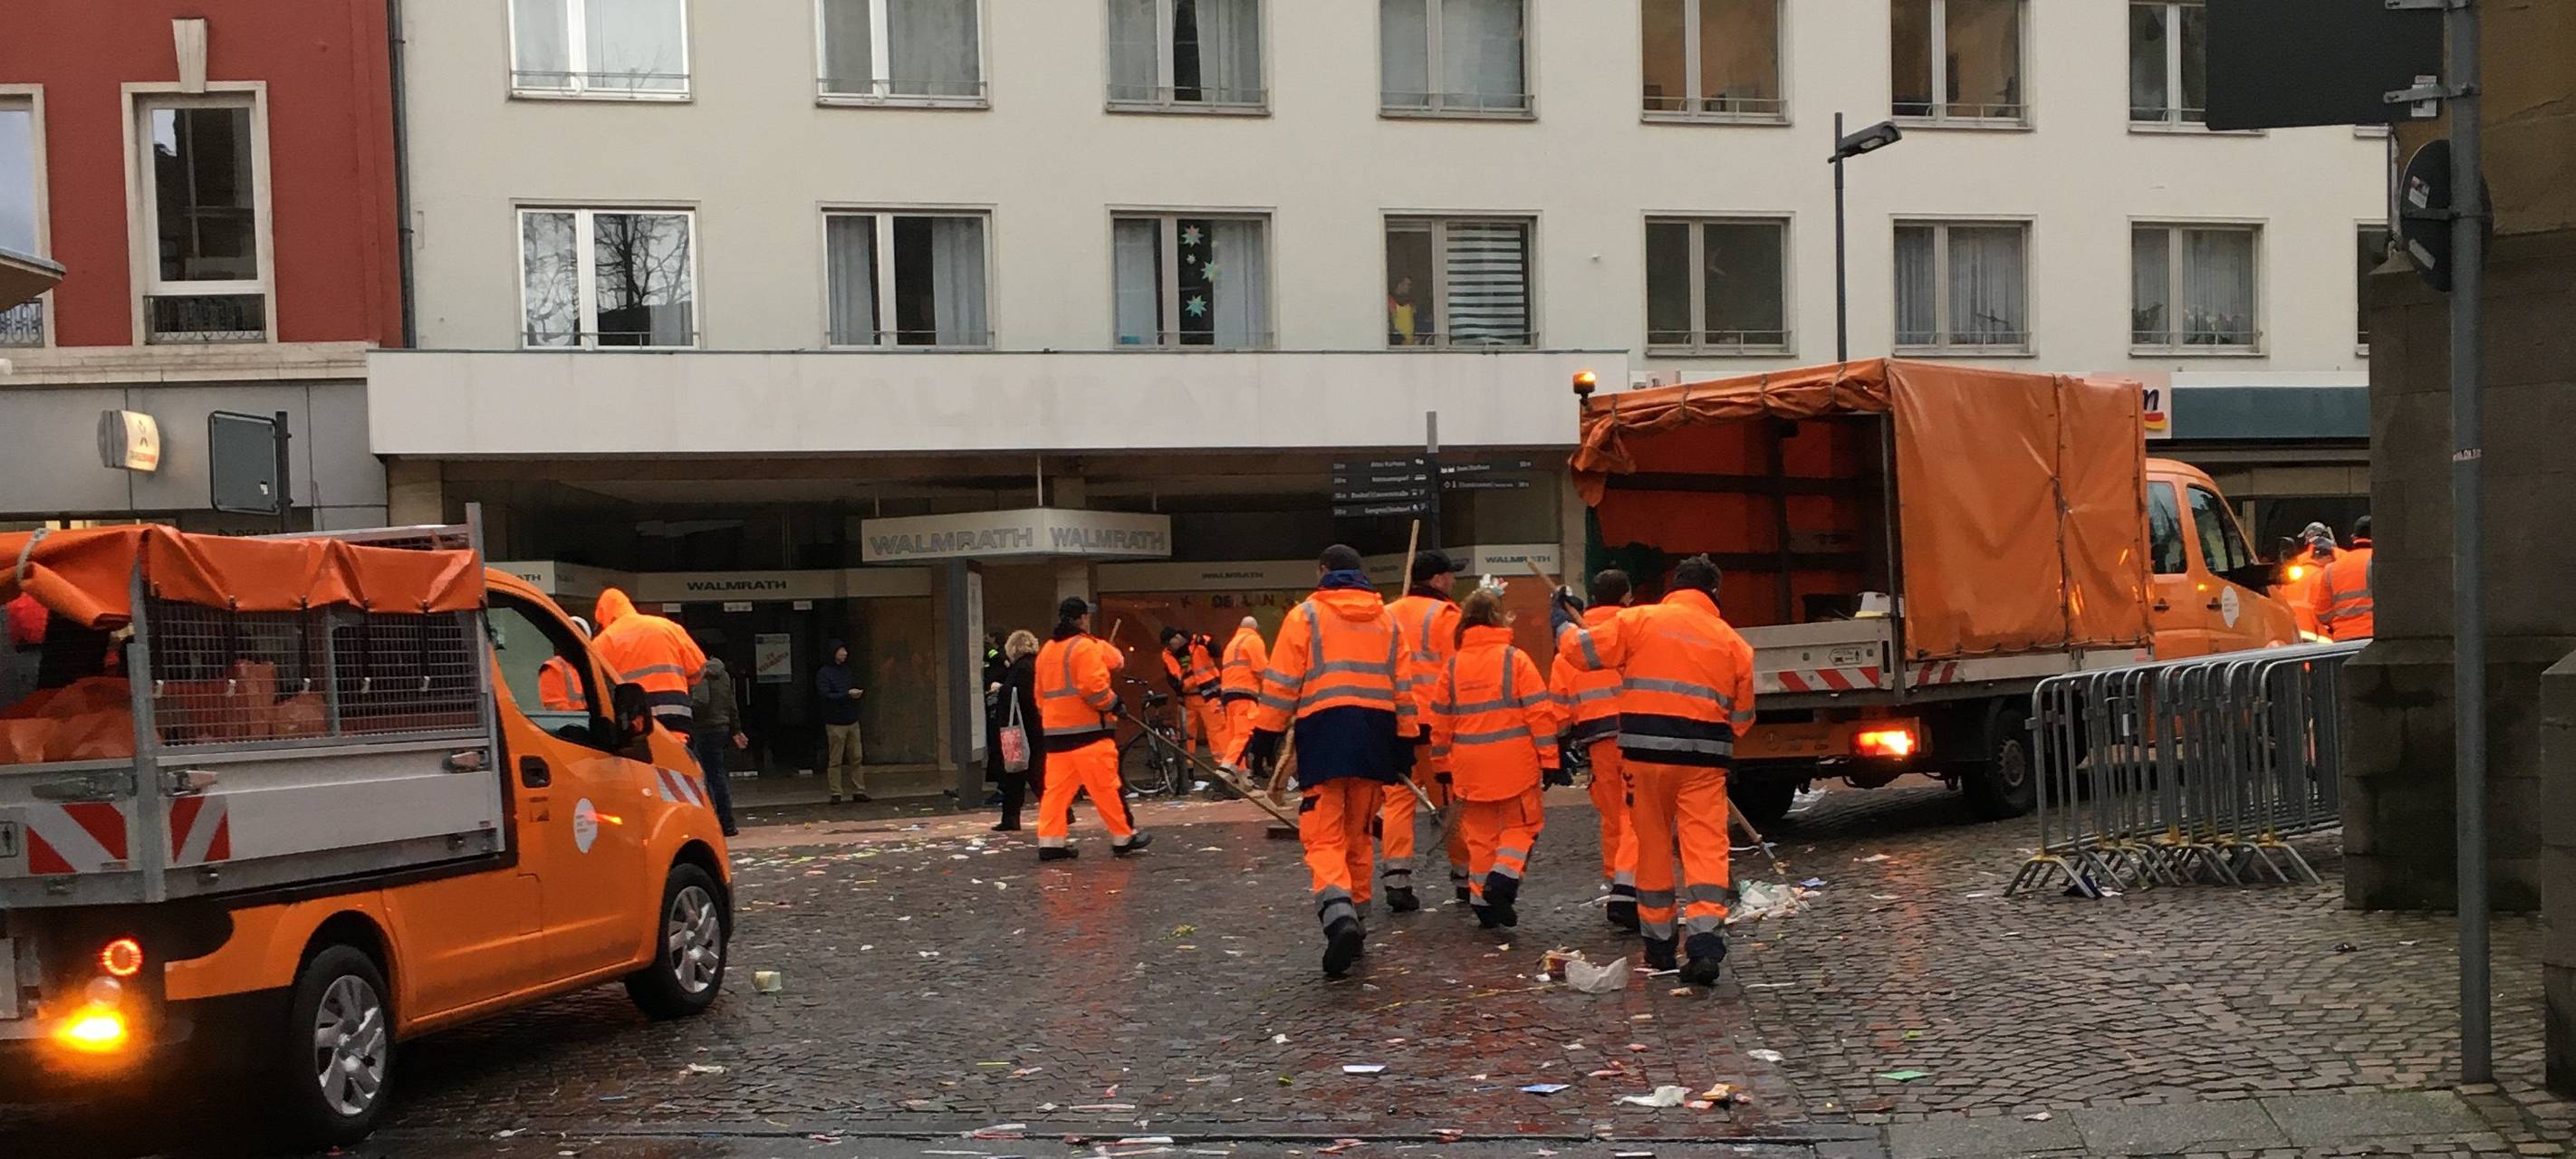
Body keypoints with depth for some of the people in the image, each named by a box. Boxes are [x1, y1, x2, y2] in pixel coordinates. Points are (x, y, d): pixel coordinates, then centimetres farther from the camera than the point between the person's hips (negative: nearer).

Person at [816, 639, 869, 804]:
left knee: (856, 759, 5)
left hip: (852, 721, 6)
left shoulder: (848, 671, 12)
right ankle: (835, 793, 4)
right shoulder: (823, 673, -6)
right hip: (835, 723, -6)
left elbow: (859, 689, 19)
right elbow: (826, 695, -15)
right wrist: (847, 695, -21)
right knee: (835, 761, -1)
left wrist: (860, 692, -5)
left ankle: (859, 791, 10)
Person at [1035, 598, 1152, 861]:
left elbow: (1041, 693, 19)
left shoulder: (1046, 650, 15)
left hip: (1055, 730, 8)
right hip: (1087, 729, -8)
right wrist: (1113, 703, -6)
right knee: (1106, 785, 0)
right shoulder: (1085, 646, -11)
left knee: (1057, 786, 7)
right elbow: (1093, 686, -20)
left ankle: (1050, 841, 3)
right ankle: (1124, 837, 6)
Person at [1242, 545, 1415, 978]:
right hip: (1375, 736, 4)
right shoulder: (1386, 619, 16)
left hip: (1324, 732, -4)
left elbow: (1282, 683, -3)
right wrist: (1404, 742, 19)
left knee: (1324, 837, -6)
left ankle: (1339, 916, -27)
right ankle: (1356, 916, 23)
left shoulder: (1306, 615, 2)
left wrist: (1265, 736, 1)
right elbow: (1403, 687, 15)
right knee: (1358, 834, 17)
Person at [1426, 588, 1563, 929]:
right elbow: (1540, 712, -8)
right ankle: (1505, 875, -11)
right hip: (1515, 763, -3)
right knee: (1520, 824, 12)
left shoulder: (1452, 666, 4)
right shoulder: (1515, 659, -6)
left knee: (1481, 833, 14)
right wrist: (1549, 759, -2)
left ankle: (1483, 900, 14)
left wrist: (1443, 766, 17)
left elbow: (1440, 721, 8)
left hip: (1470, 767, 3)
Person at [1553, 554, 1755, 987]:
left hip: (1646, 749, 0)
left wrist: (1563, 621, 22)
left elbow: (1581, 651, 3)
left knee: (1653, 847, 12)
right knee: (1705, 847, -1)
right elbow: (1741, 717, 14)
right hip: (1706, 756, 0)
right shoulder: (1733, 642, 9)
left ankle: (1658, 946, 22)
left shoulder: (1639, 620, 2)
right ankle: (1706, 945, -16)